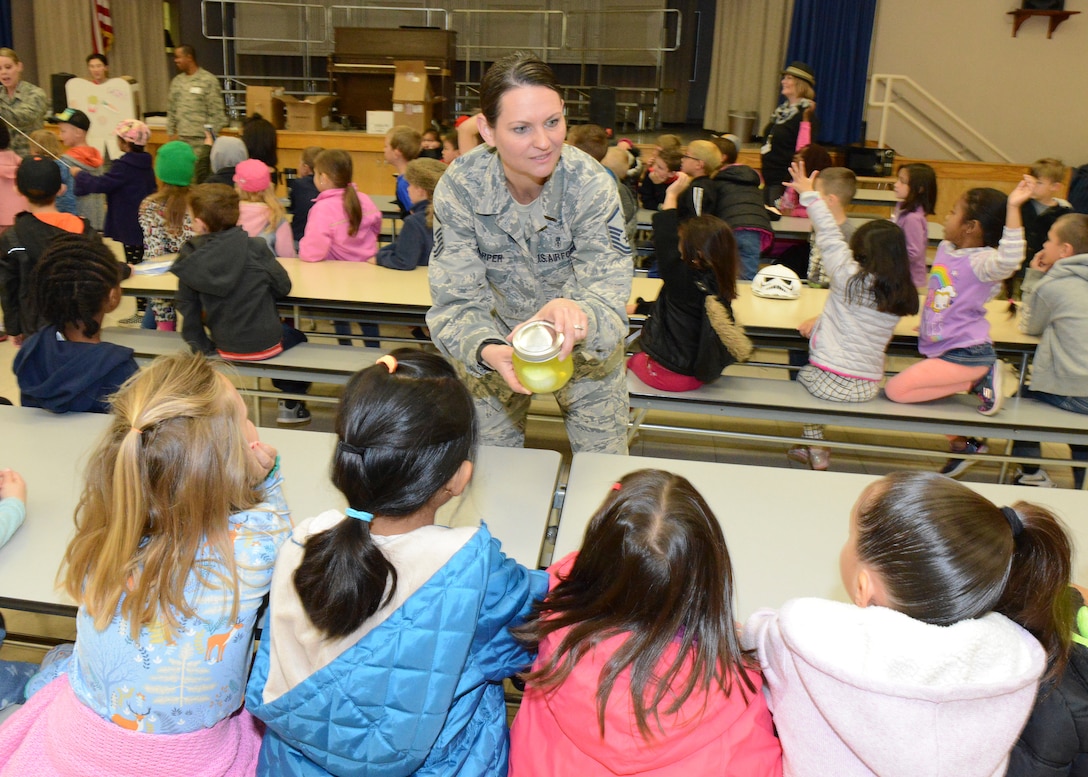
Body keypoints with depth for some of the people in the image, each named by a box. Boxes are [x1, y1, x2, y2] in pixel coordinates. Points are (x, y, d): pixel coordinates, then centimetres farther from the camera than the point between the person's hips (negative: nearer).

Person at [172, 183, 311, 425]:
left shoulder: (190, 258, -11)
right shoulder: (255, 247, -16)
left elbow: (187, 306, -5)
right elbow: (283, 286, -7)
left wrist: (200, 345, 6)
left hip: (224, 348, 4)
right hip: (264, 343, -3)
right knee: (298, 338, 30)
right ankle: (291, 404, 32)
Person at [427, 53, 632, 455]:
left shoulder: (591, 184, -26)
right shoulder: (459, 188, -23)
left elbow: (608, 301, -33)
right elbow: (455, 303, -25)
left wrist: (579, 316, -58)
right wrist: (487, 351, -48)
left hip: (584, 345, 0)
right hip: (499, 340, 1)